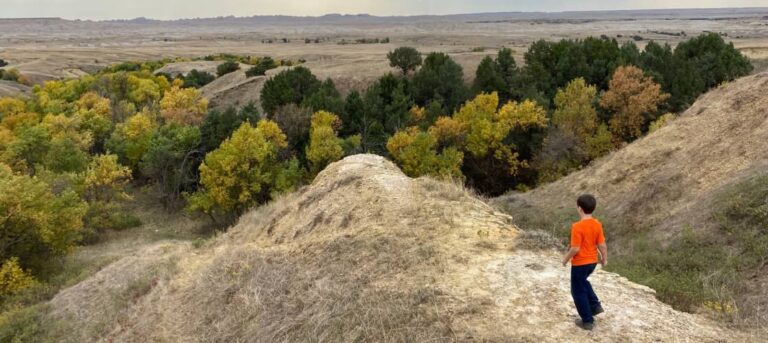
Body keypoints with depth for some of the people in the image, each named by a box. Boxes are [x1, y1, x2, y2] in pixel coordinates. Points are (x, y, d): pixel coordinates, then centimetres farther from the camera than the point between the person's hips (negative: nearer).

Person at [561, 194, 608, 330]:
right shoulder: (597, 224, -5)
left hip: (580, 263, -7)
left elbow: (575, 249, -23)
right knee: (583, 282, 32)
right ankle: (595, 306, 28)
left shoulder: (577, 226, -24)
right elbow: (602, 245, 0)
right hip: (592, 261, 7)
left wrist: (566, 259, -7)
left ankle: (587, 321, 15)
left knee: (578, 291, 8)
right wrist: (604, 258, 15)